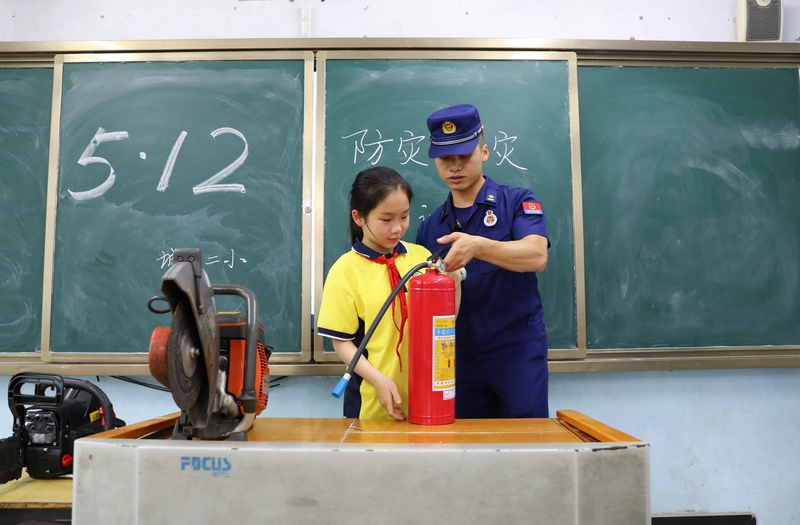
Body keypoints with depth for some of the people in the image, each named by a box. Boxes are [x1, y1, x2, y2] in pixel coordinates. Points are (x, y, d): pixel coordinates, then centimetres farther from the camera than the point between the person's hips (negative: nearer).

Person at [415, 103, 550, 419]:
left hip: (517, 351, -4)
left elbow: (536, 256, -22)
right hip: (458, 358, 4)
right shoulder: (430, 228, 10)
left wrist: (477, 245, -37)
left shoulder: (518, 202, -2)